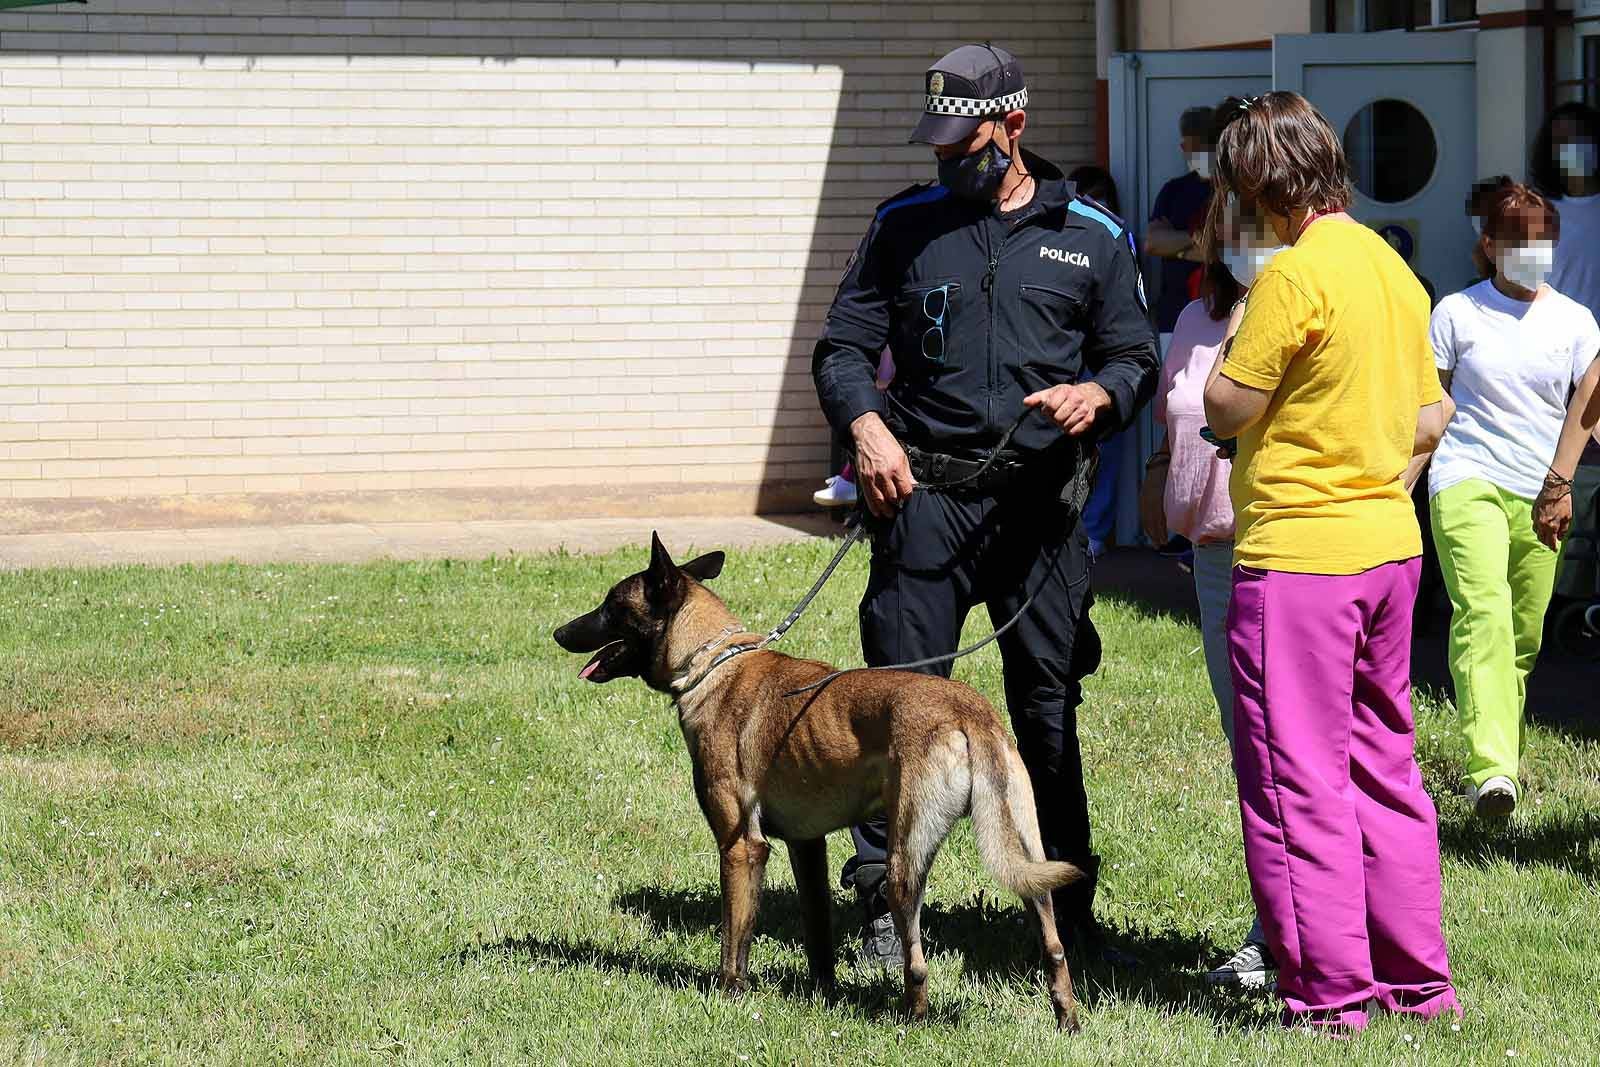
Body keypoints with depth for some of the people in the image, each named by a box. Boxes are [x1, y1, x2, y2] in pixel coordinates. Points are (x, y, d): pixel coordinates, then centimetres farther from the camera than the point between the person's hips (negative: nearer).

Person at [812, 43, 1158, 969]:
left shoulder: (1093, 238, 8)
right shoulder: (906, 226, 9)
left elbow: (1137, 359, 11)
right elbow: (843, 346, 10)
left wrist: (1097, 393, -12)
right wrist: (865, 423, -10)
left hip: (1042, 500, 0)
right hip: (927, 492, 0)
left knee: (1049, 700, 6)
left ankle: (1068, 898, 17)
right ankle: (884, 900, -1)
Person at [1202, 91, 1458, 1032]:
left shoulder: (1297, 274, -15)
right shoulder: (1394, 268, 11)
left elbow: (1227, 409, -13)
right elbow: (1430, 418, 16)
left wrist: (1235, 342, 4)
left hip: (1298, 555, -9)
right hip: (1389, 545, 9)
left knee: (1297, 778, -2)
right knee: (1384, 767, 15)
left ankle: (1332, 989, -1)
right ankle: (1418, 978, 19)